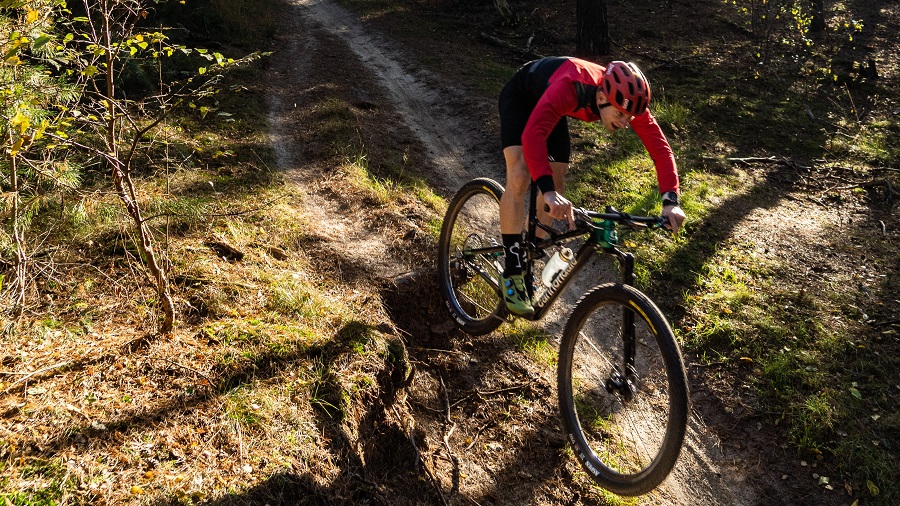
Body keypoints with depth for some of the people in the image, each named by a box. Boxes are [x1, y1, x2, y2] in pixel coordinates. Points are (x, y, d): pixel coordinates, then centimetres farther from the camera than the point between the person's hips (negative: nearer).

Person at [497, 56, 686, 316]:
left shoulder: (627, 100, -28)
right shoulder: (570, 88, -45)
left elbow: (660, 147, -27)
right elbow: (532, 135, -57)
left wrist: (670, 200, -40)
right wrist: (548, 190, -69)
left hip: (550, 103, 6)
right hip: (520, 96, -6)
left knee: (556, 185, 2)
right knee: (519, 177, -23)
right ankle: (512, 274, -16)